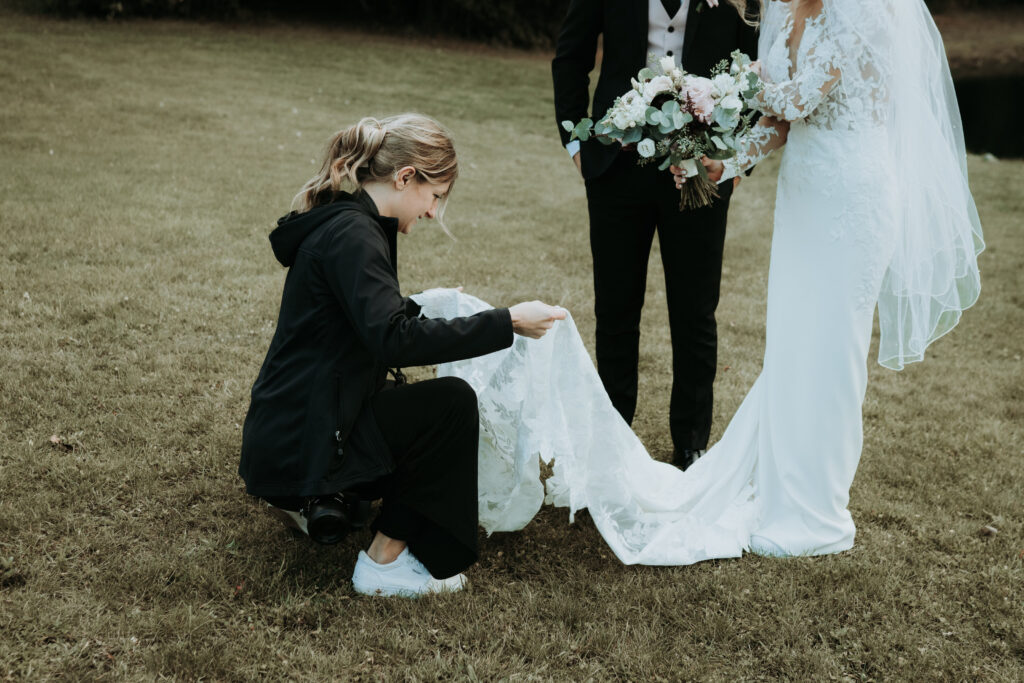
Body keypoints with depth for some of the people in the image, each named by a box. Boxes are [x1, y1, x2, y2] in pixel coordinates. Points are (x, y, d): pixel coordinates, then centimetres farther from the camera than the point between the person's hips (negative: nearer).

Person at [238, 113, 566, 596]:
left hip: (292, 428, 10)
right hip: (296, 441, -10)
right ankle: (384, 563, -8)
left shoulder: (344, 223, 12)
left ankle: (314, 499, 17)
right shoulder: (351, 234, -20)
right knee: (452, 403, -16)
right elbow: (393, 339, -31)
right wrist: (507, 322, -28)